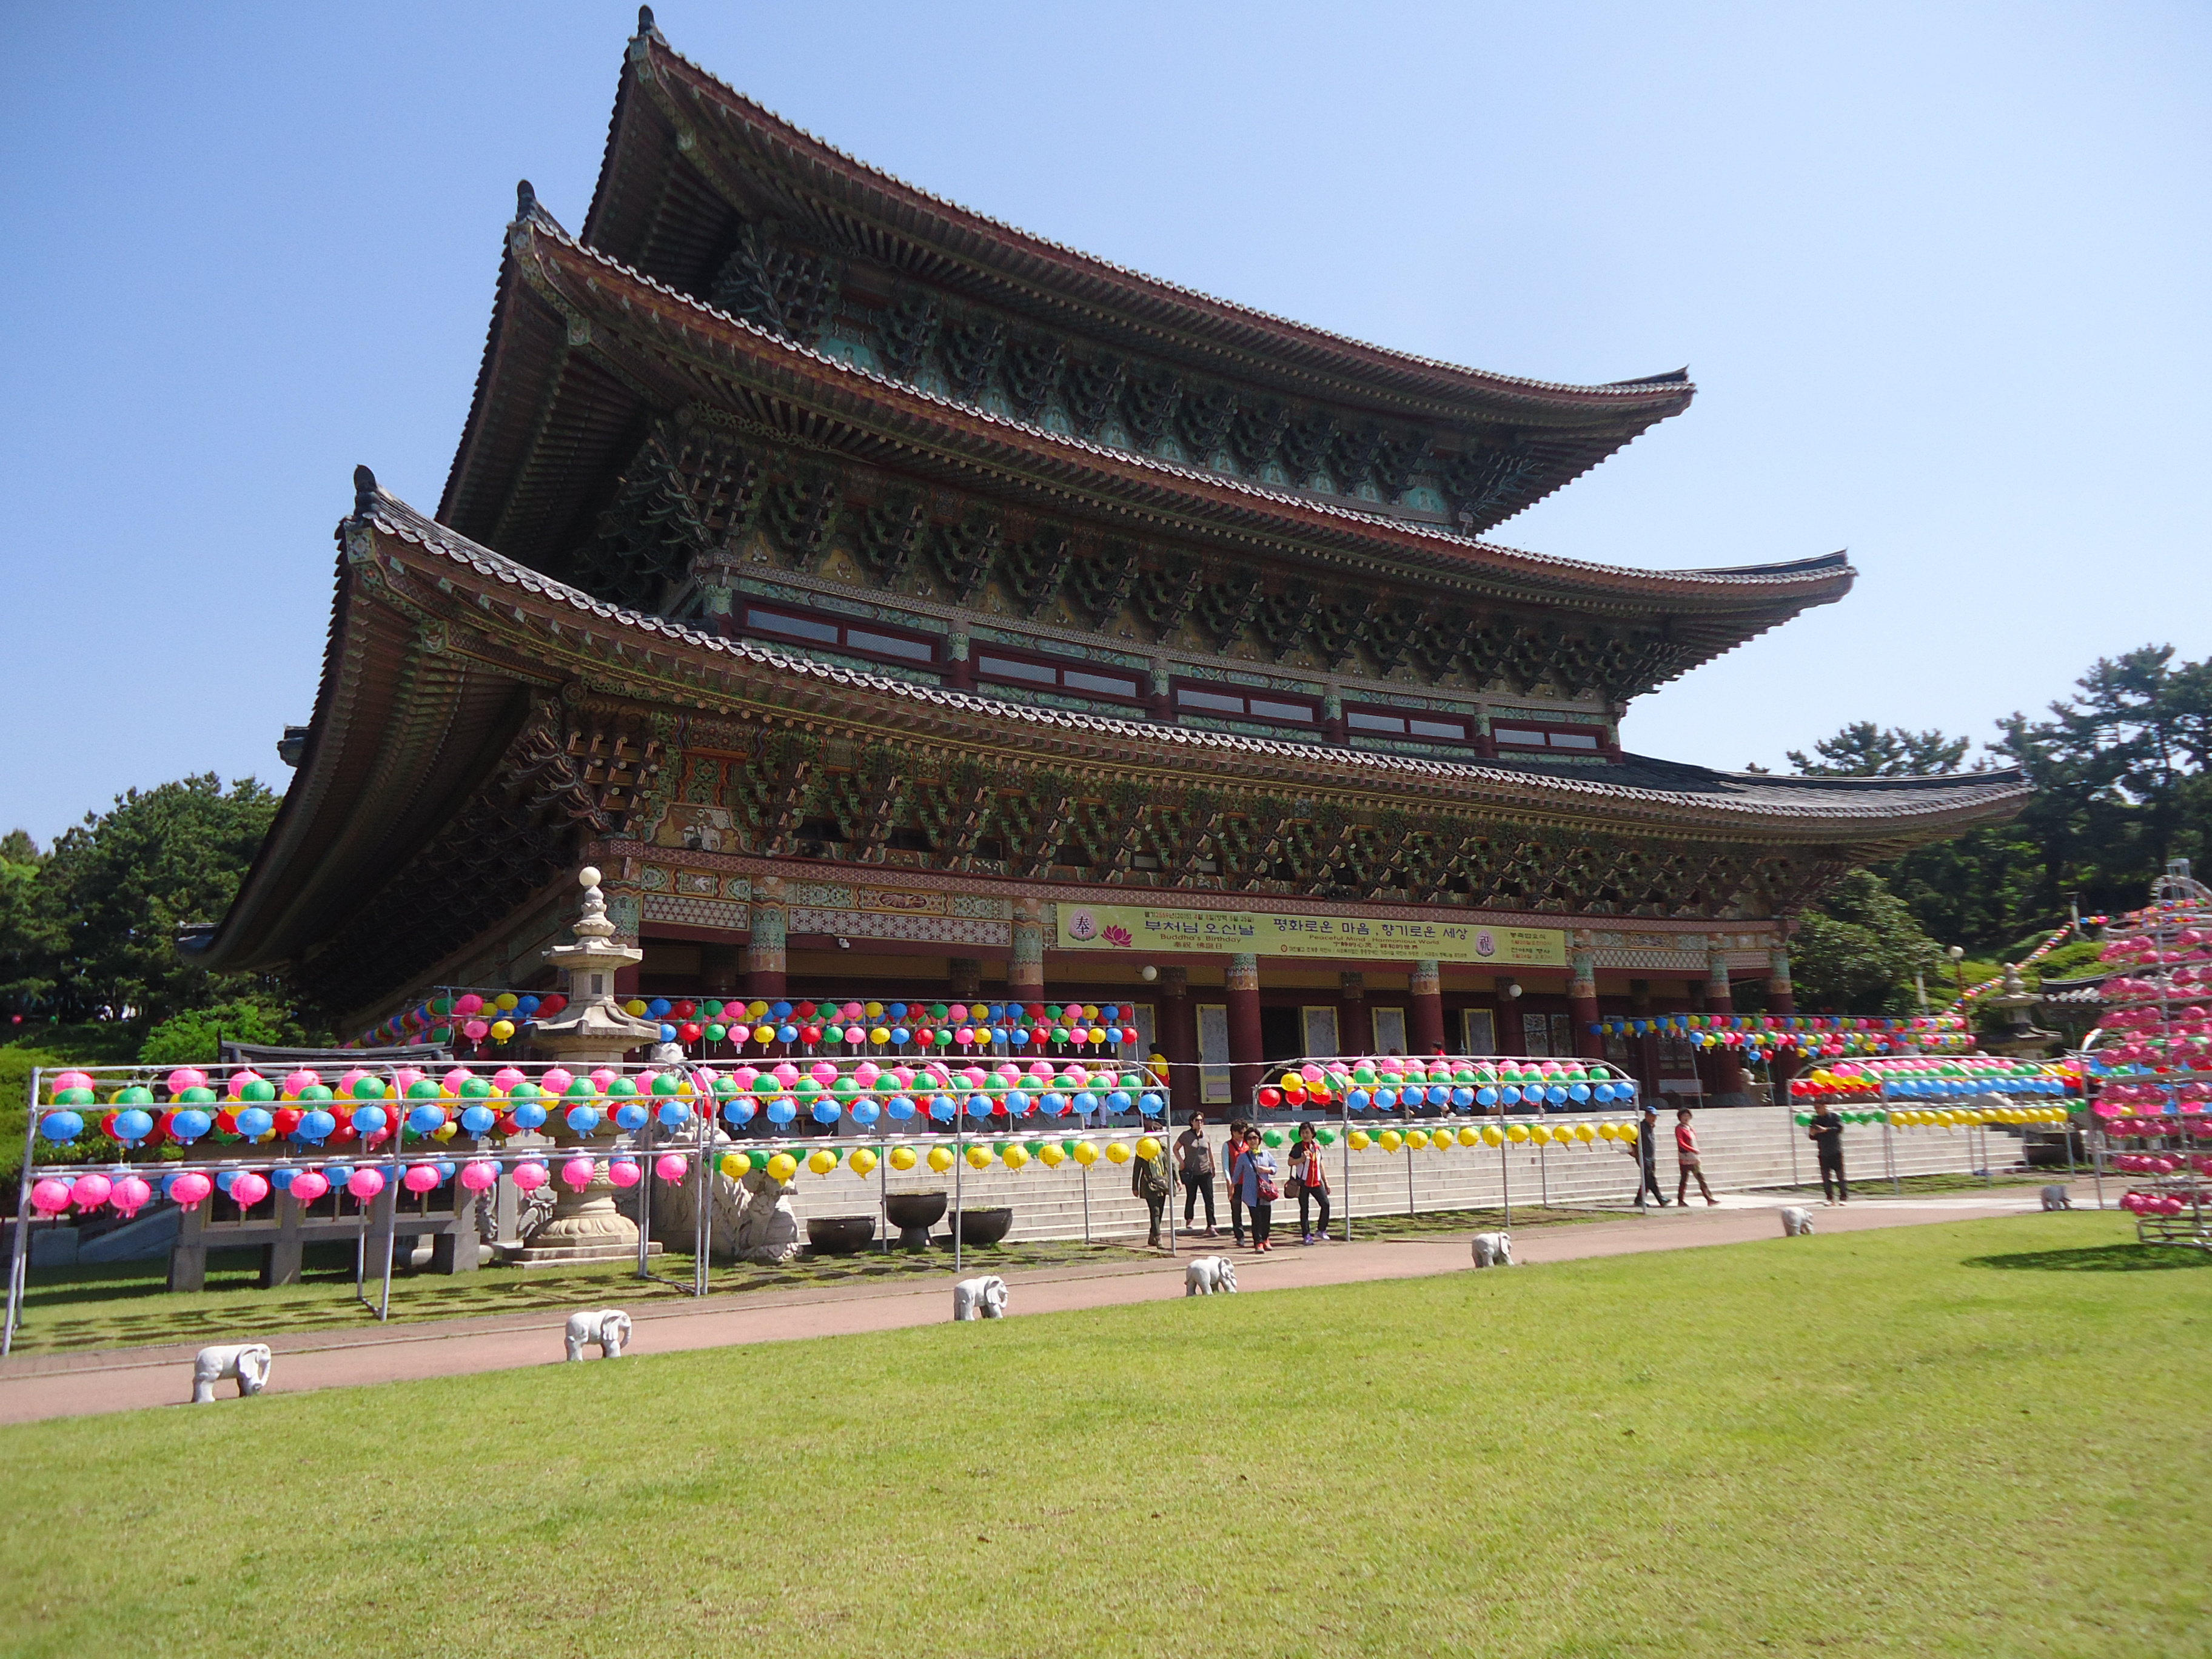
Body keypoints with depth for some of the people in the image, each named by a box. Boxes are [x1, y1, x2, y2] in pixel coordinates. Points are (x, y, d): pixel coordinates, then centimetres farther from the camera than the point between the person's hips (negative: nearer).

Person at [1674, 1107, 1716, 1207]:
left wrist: (1698, 1158, 19)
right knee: (1684, 1179, -2)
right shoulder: (1679, 1129, -8)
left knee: (1702, 1179, 5)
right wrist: (1693, 1150, -28)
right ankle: (1681, 1200, 5)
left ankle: (1709, 1199, 5)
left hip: (1694, 1159, 8)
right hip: (1685, 1159, -7)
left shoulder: (1690, 1128, 16)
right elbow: (1681, 1143, -19)